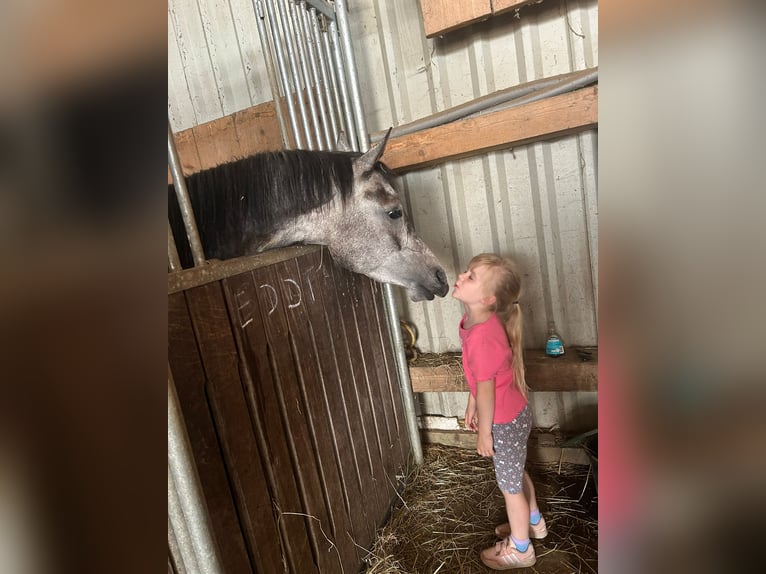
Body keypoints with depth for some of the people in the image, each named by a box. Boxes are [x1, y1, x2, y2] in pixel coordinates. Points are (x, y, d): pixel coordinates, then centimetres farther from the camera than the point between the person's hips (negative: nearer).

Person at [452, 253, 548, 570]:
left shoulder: (481, 336, -36)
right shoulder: (478, 319, -7)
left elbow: (486, 390, -25)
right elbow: (478, 377, 5)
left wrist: (484, 433, -12)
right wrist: (471, 404, 15)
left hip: (504, 422, -8)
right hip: (513, 414, 8)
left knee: (509, 484, 16)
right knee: (516, 474, 29)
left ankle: (520, 549, 42)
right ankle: (533, 522, 56)